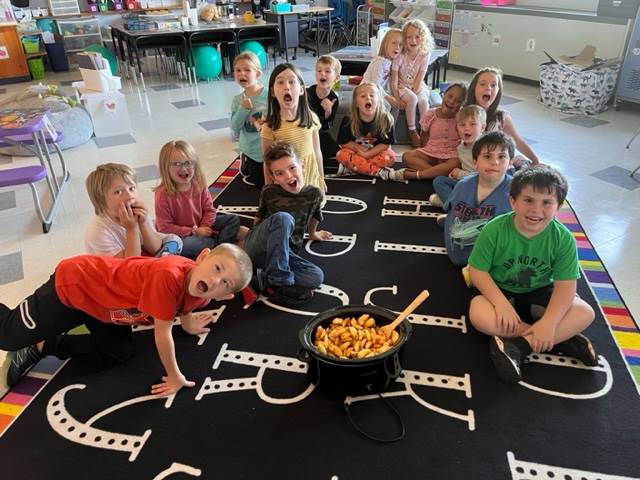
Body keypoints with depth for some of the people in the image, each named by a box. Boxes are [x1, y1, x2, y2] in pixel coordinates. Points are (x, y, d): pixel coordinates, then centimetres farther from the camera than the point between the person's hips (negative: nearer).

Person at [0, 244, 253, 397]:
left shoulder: (201, 294, -15)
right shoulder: (170, 276, -43)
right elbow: (162, 332, -33)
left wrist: (189, 325, 28)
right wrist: (174, 376, -19)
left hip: (100, 295, 8)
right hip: (72, 284, -8)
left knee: (116, 355, 17)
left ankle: (40, 347, 27)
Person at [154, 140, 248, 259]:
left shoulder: (199, 184, -10)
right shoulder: (163, 194, -24)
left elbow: (209, 209, 0)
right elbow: (165, 227, -22)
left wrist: (204, 227, -19)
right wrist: (195, 231, -24)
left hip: (201, 225, 5)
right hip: (179, 234, -5)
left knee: (234, 219, 3)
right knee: (182, 246, -39)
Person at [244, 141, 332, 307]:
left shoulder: (314, 194, -1)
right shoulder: (269, 192, -6)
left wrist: (313, 234, 38)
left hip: (286, 254, 3)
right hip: (258, 247, -3)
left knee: (316, 277, -26)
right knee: (283, 217, -35)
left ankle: (263, 279, -15)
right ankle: (280, 282, -27)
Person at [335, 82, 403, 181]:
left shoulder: (385, 119, -16)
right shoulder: (348, 120, -14)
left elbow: (386, 143, -12)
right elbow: (343, 142, -7)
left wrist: (367, 154, -21)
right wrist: (360, 149, -17)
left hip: (376, 152, -1)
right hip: (356, 152, 1)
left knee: (390, 157, -29)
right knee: (341, 155, -29)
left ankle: (351, 167, -25)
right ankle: (380, 172, -32)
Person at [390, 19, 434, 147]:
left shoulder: (425, 55, -12)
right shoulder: (400, 56, -17)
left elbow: (419, 80, -13)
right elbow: (394, 81, -16)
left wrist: (413, 93, -23)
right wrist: (397, 99, -23)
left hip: (417, 87, 2)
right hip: (402, 86, -2)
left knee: (423, 100, -28)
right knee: (412, 99, -30)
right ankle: (412, 131, -14)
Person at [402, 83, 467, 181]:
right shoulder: (430, 114, -2)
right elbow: (424, 136, 7)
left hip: (451, 155, -2)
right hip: (430, 152, 2)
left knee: (455, 164, -38)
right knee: (406, 156, -21)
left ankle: (413, 175, -36)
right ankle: (440, 173, -31)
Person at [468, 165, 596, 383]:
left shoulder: (563, 239, -16)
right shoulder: (494, 230, -20)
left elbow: (565, 285, -16)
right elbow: (477, 271, -16)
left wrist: (548, 323, -29)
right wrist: (501, 303, -28)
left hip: (539, 294, 2)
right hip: (500, 291, -1)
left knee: (585, 313, -21)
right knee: (478, 314, -33)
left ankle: (518, 345, -25)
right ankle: (561, 340, -20)